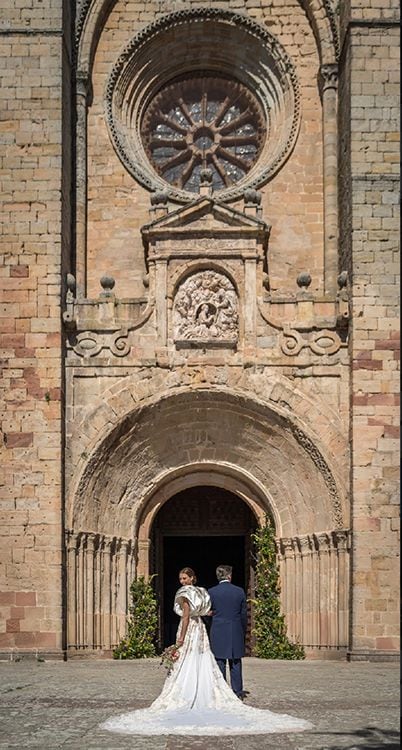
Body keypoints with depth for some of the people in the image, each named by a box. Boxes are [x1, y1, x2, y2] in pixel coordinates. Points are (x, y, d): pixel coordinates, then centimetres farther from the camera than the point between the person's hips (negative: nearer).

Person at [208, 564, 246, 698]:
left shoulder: (211, 592, -5)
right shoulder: (239, 591, -1)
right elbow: (243, 614, 4)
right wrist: (243, 631, 16)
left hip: (218, 632, -1)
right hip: (236, 632, 1)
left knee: (219, 663, 4)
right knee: (235, 663, 9)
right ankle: (237, 692, 12)